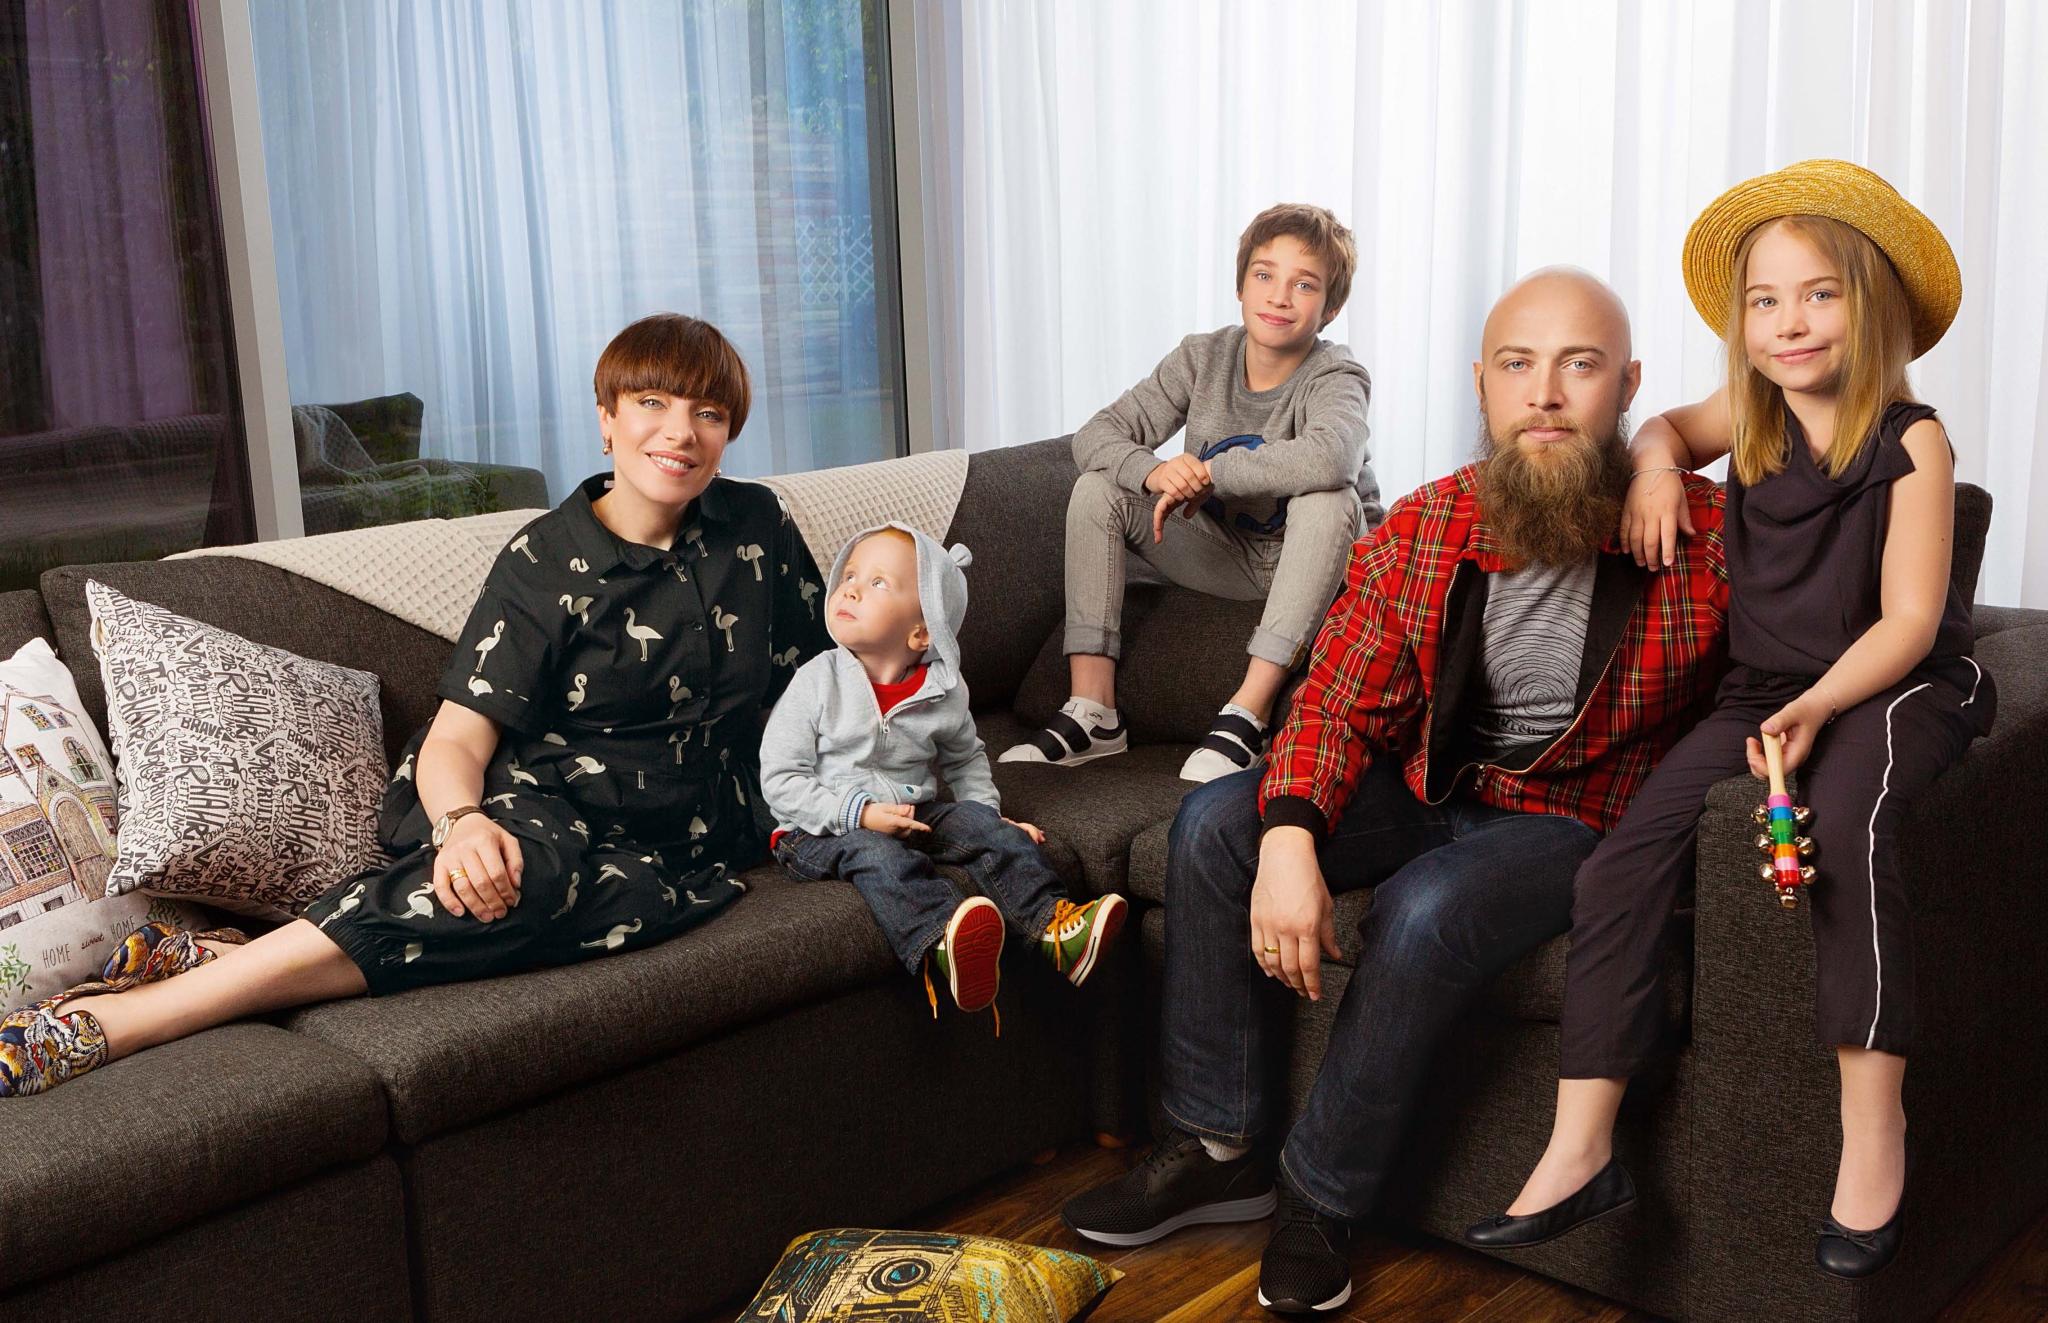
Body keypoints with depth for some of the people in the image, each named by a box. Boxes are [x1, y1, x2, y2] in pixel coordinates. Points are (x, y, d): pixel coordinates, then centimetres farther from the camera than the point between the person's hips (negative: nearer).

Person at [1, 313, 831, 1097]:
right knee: (531, 866, -40)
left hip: (689, 849, 3)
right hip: (545, 808, -2)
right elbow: (455, 739, -8)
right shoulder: (546, 564, -1)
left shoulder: (757, 529, 8)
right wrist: (463, 823, -31)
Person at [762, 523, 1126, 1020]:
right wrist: (859, 812, -21)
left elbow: (964, 758, 22)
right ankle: (941, 942, -57)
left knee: (981, 824, -17)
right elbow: (779, 779, -11)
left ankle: (1052, 923, -25)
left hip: (915, 813, 5)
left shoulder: (943, 692, 2)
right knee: (878, 854, -33)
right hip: (825, 829, -4)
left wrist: (987, 812, 6)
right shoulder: (817, 684, -9)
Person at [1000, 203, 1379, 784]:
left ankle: (1247, 715, -35)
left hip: (1316, 562, -4)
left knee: (1328, 498, -36)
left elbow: (1329, 458, -46)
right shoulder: (1203, 358, -7)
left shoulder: (1335, 376, -21)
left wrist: (1205, 472, -36)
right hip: (1225, 555, 4)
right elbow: (1095, 435, -12)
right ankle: (1093, 713, -17)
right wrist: (1154, 472, -35)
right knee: (1098, 489, -12)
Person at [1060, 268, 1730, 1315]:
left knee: (1422, 916, -33)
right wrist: (1289, 840, -23)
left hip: (1579, 816, -5)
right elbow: (1340, 702, -7)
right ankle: (1218, 1149, 1)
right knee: (1214, 824, -10)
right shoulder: (1419, 534, -8)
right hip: (1434, 784, 5)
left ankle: (1318, 1206, -9)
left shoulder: (1699, 532, -18)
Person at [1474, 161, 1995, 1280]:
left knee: (1844, 823, -39)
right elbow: (1668, 426, 30)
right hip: (1763, 688, 5)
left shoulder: (1910, 441, -8)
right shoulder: (1750, 422, 7)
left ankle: (1873, 1130, -26)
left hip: (1897, 686, -4)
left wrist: (1815, 707, -29)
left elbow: (1906, 619, -13)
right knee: (1630, 853, -18)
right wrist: (1654, 468, 5)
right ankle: (1580, 1154, -15)